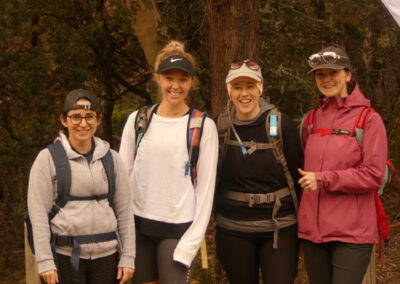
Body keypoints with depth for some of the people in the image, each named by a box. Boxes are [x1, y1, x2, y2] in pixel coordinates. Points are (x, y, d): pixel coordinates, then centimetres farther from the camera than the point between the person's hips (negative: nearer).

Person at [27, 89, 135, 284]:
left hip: (106, 254, 3)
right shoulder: (48, 159, -3)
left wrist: (128, 257, 3)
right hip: (66, 255, -3)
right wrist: (45, 262, -10)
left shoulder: (112, 159, 6)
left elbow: (124, 211, 7)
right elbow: (38, 213, -6)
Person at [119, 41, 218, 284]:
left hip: (178, 228, -3)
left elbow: (206, 187, -2)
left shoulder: (203, 127, -1)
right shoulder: (137, 120, 7)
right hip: (138, 226, 3)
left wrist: (192, 241, -7)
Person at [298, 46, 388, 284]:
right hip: (312, 229, 5)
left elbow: (374, 177, -11)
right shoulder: (312, 120, 12)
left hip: (352, 233, -5)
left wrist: (324, 180, -16)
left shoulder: (369, 120, -5)